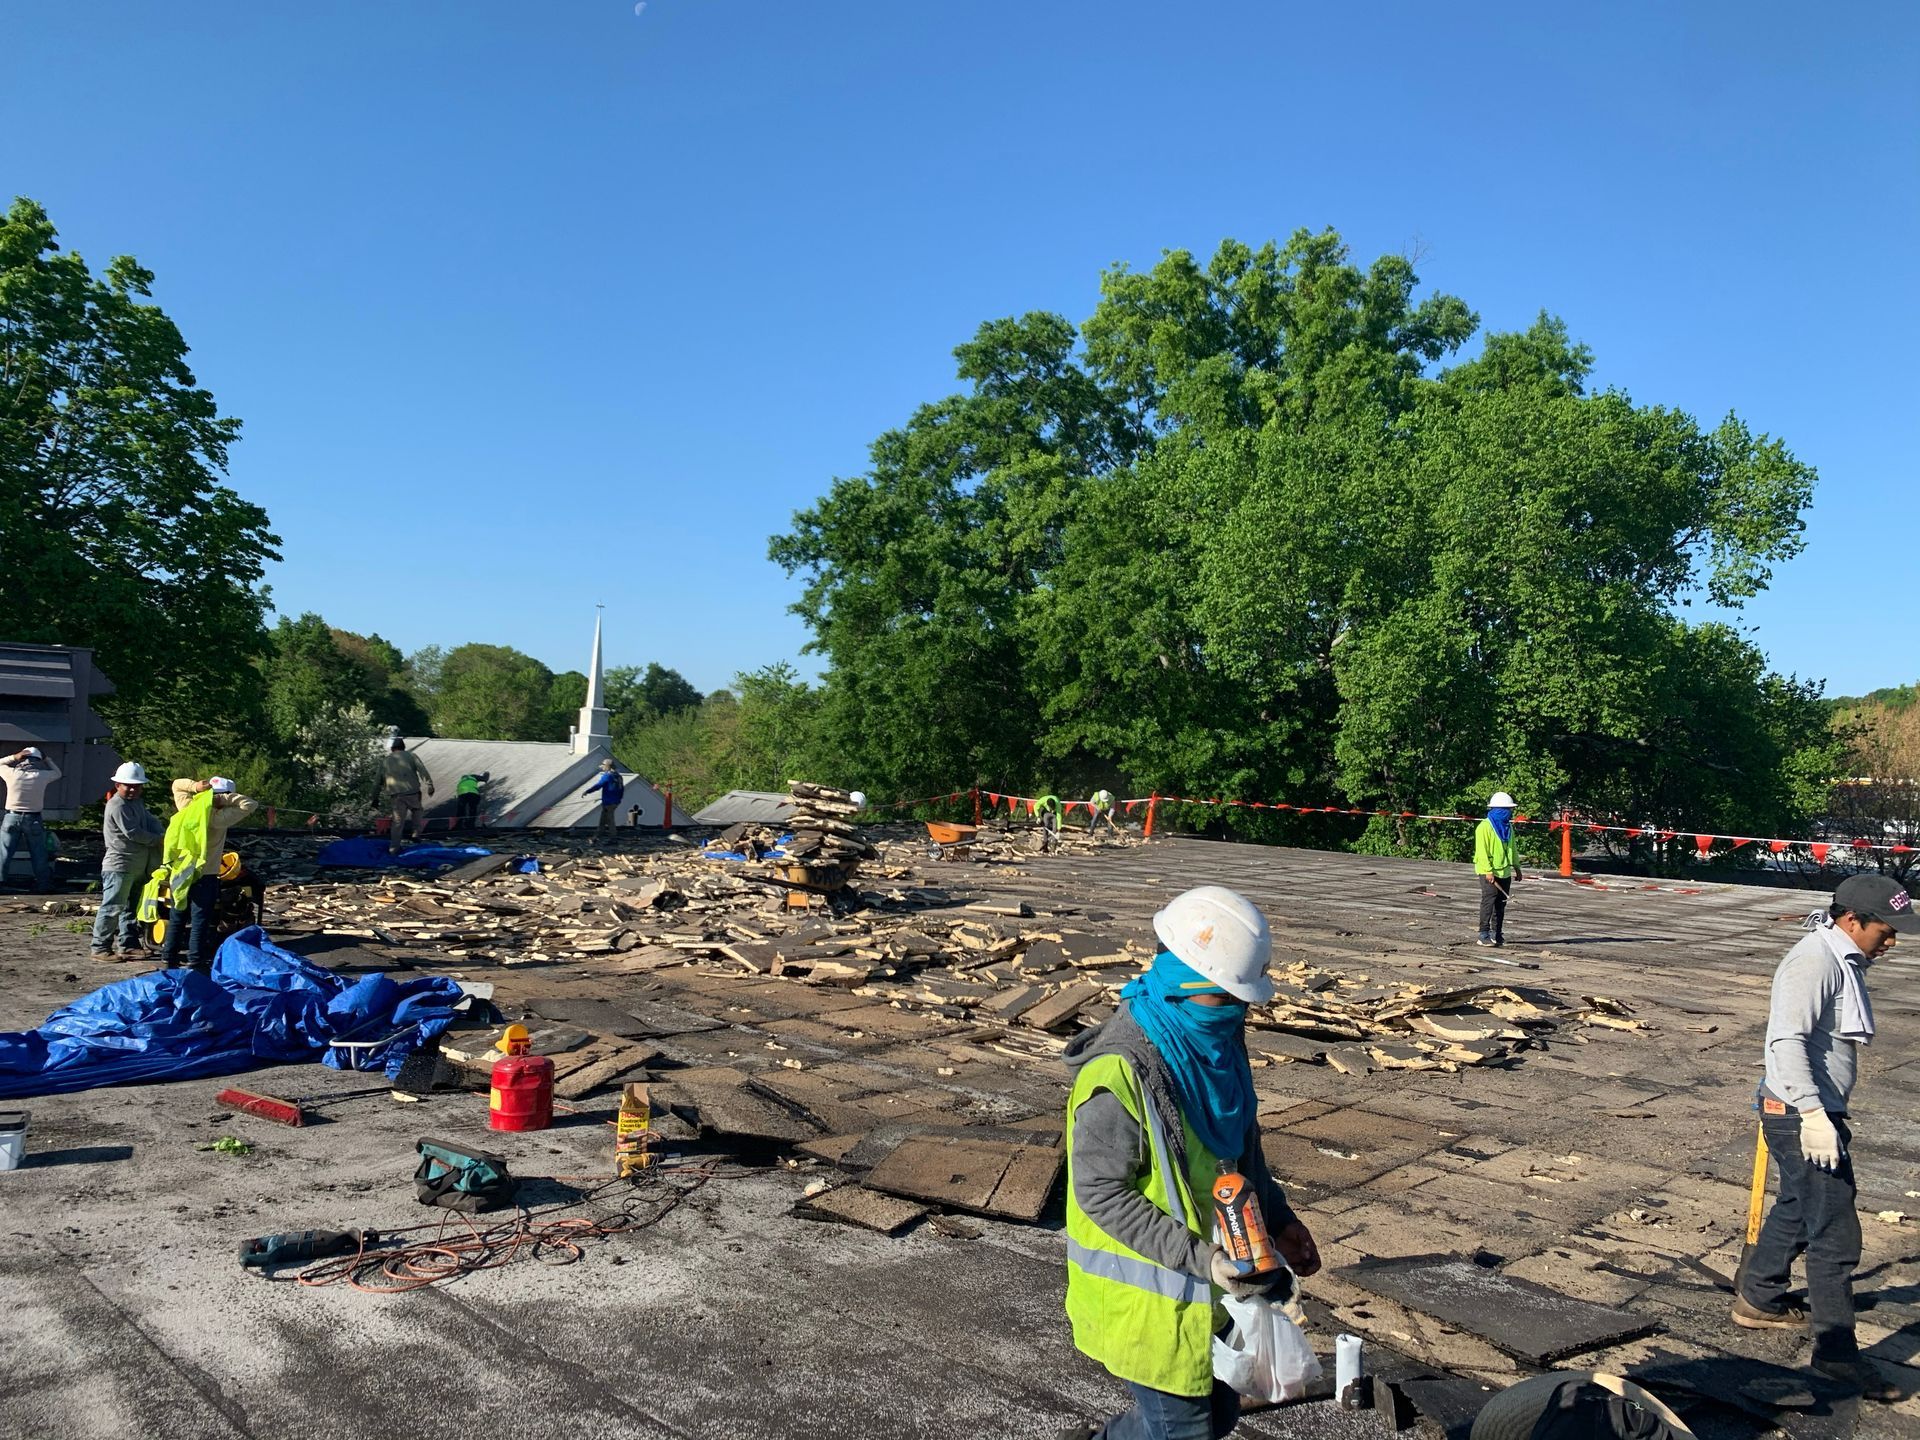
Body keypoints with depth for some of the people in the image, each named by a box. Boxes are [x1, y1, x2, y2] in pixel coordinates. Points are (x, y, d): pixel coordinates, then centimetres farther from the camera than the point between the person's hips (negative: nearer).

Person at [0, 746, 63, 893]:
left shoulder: (12, 773, -8)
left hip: (12, 817, 0)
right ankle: (42, 885, 13)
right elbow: (57, 773, 14)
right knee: (39, 855, 8)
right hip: (33, 820, 0)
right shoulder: (42, 776, -8)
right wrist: (46, 759, 19)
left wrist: (14, 757, 5)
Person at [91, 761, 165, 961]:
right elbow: (133, 833, -20)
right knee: (112, 907, -8)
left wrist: (163, 834, -9)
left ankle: (129, 945, 23)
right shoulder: (118, 806, -15)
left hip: (138, 867, 10)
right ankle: (100, 948, -4)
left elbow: (151, 821, 12)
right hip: (119, 866, -10)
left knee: (132, 908, 15)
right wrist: (158, 839, -9)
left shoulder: (138, 803, 15)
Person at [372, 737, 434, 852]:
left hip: (395, 795, 2)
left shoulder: (385, 760, 17)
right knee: (415, 811, 26)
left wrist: (375, 798, 23)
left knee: (398, 821, 6)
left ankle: (394, 847, 2)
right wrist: (429, 786, -8)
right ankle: (416, 834, 17)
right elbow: (423, 771, -5)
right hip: (412, 792, -2)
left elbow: (377, 781, 18)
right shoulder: (411, 755, 8)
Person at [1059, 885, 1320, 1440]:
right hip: (1146, 1288, -8)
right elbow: (1101, 1193, -24)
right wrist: (1199, 1259, -26)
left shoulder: (1217, 1036, -1)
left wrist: (1278, 1220, 9)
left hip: (1207, 1276, 8)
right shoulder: (1120, 1071, -28)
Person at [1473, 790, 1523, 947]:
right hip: (1489, 872, -8)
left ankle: (1497, 933, 17)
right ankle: (1484, 934, -9)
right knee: (1489, 901, -11)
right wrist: (1488, 871, -22)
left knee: (1501, 903, 10)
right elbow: (1482, 851, -17)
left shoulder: (1508, 827, 14)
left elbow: (1513, 848, 22)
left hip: (1504, 871, 8)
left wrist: (1517, 867, 18)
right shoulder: (1485, 827, -12)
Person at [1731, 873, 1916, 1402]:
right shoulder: (1815, 961, -20)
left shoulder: (1844, 961, 11)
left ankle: (1758, 1300, 38)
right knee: (1836, 1233, -5)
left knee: (1796, 1210, 23)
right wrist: (1813, 1113, -32)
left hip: (1819, 1112, 10)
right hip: (1800, 1116, -10)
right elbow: (1787, 1040, -28)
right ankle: (1836, 1350, 4)